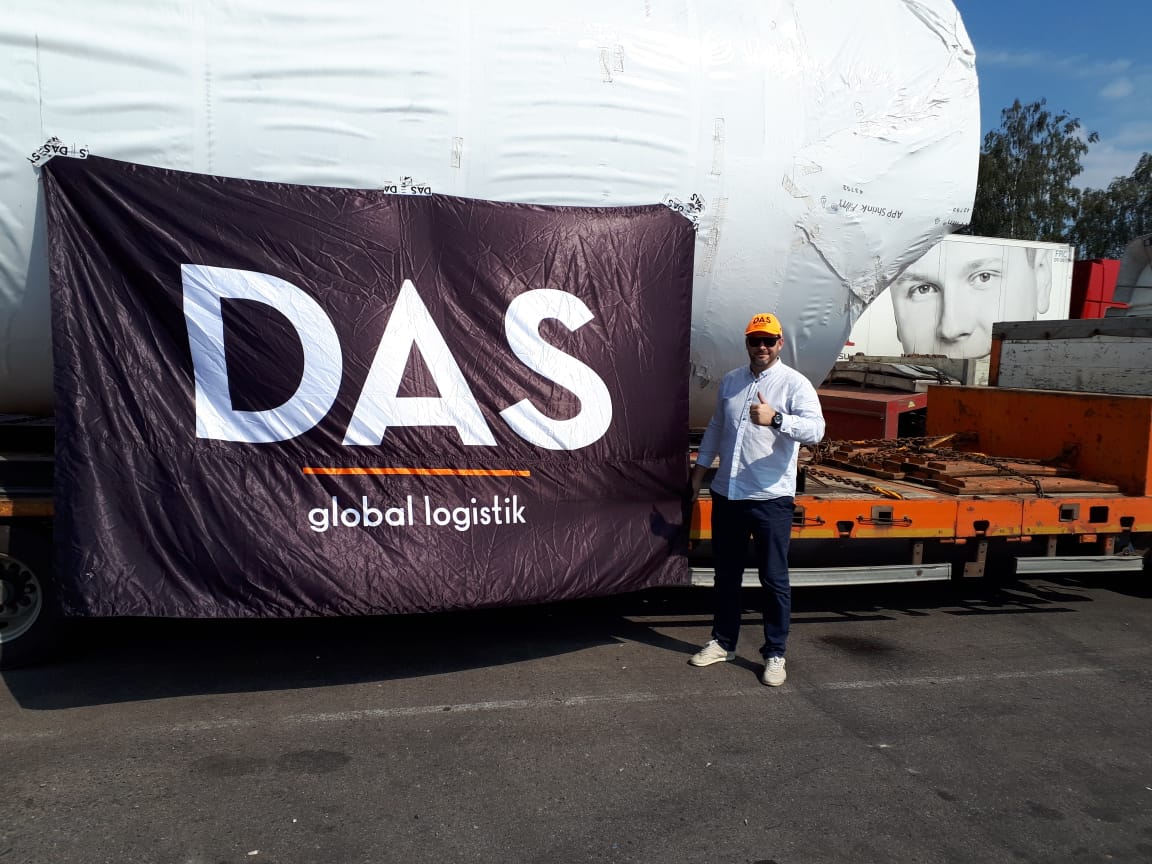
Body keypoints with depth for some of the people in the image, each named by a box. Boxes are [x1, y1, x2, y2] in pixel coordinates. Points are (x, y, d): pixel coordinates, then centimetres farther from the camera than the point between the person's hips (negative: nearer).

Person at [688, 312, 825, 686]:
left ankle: (775, 654, 18)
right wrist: (701, 466, 22)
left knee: (774, 579, 4)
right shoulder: (730, 381, 11)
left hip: (771, 499, -5)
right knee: (726, 574, 16)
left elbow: (815, 430, -22)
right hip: (727, 494, 6)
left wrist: (776, 419, -37)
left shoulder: (794, 384, -8)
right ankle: (723, 642, 31)